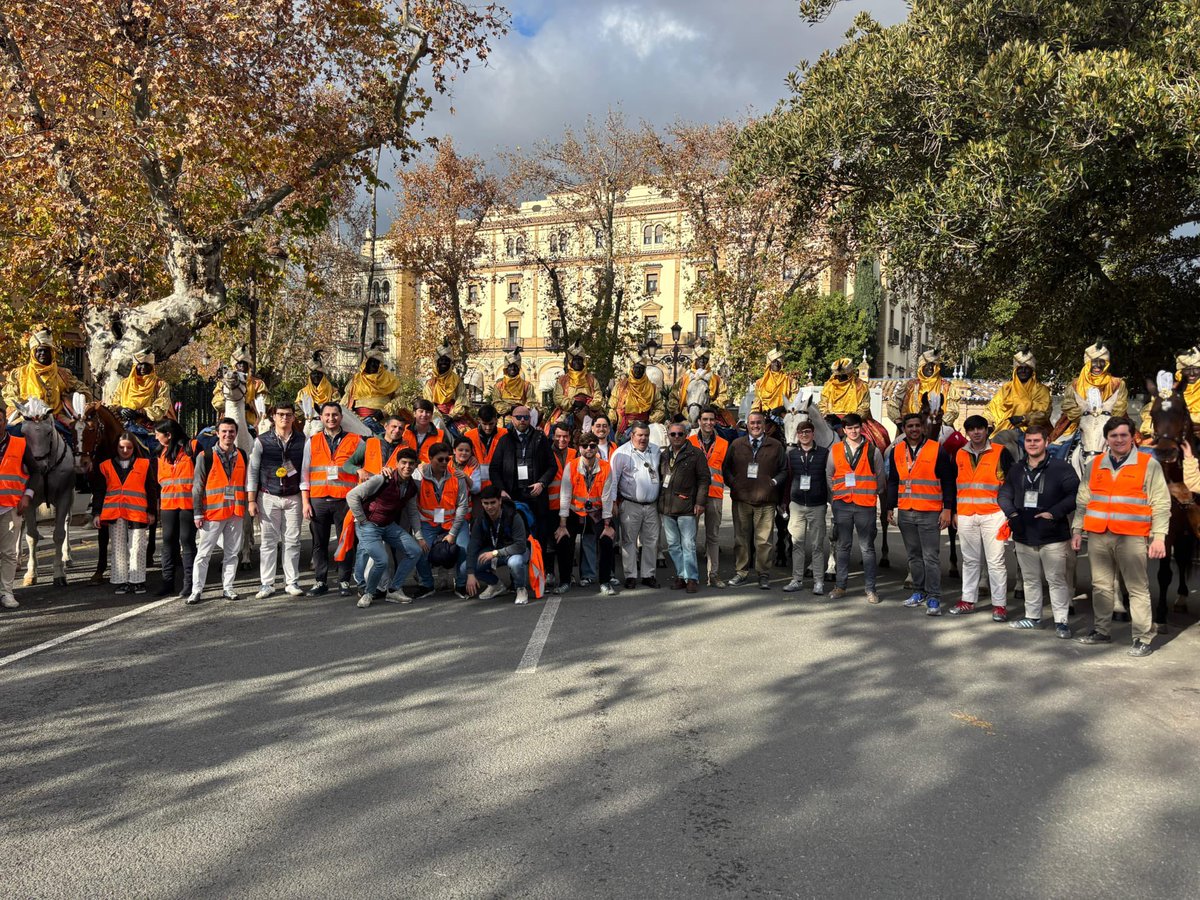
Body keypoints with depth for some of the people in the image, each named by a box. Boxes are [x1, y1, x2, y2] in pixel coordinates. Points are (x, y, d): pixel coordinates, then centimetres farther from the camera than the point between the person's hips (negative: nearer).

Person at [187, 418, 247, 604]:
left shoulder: (242, 456, 10)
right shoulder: (206, 457, -2)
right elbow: (197, 487, -2)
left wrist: (245, 509, 13)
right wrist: (198, 513, -6)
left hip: (236, 513, 4)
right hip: (213, 512, -4)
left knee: (232, 553, 8)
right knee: (204, 553, -1)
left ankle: (227, 588, 16)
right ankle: (196, 590, 5)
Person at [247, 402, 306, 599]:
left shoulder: (302, 441, 4)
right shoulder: (262, 441, 1)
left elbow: (306, 470, 3)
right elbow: (252, 471, 2)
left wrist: (306, 499, -2)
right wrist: (251, 500, -3)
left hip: (294, 497, 1)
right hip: (268, 497, -1)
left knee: (292, 541, 3)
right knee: (268, 541, 1)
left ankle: (292, 582, 10)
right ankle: (266, 583, 7)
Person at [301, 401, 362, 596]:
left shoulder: (355, 441, 7)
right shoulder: (312, 442, 12)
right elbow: (305, 473, 11)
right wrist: (305, 501, 3)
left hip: (345, 500, -2)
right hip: (318, 500, 2)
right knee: (319, 543, 5)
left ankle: (344, 582, 9)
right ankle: (320, 582, 13)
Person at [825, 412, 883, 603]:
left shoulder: (872, 450, 3)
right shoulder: (835, 450, 8)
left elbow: (880, 477, 11)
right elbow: (829, 476, 16)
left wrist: (873, 495, 12)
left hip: (865, 505, -2)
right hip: (841, 504, 2)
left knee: (867, 547, 1)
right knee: (843, 546, 8)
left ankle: (871, 589, 6)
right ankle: (840, 586, 15)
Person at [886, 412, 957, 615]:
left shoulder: (937, 450, -3)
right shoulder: (896, 451, 9)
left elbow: (948, 482, -3)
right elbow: (893, 482, 16)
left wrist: (947, 508, -8)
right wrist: (890, 507, 12)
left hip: (930, 513, -4)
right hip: (905, 513, 5)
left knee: (931, 557, -5)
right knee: (914, 556, 12)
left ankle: (933, 598, -1)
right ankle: (919, 592, 23)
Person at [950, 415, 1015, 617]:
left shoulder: (1000, 453, -1)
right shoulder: (960, 455, 11)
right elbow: (953, 485, 17)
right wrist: (954, 512, 14)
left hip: (993, 515, -4)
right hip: (965, 516, 4)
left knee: (995, 561, -3)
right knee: (970, 560, 11)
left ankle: (999, 604, 4)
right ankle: (968, 600, 19)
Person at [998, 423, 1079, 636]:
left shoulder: (1061, 467, -7)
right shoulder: (1016, 469, 10)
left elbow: (1075, 494, -11)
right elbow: (1004, 494, 15)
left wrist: (1054, 513, -18)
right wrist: (1011, 512, -3)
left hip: (1052, 536, -5)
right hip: (1023, 535, 6)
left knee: (1057, 579, -2)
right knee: (1030, 579, 16)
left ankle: (1061, 621, 5)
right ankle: (1032, 616, 27)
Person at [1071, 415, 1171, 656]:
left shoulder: (1149, 464, 1)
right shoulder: (1095, 464, 12)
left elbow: (1161, 504, -1)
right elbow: (1083, 500, 17)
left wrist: (1159, 536, -7)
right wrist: (1077, 530, 11)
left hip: (1132, 537, -4)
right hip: (1098, 536, 4)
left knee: (1138, 588, -3)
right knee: (1101, 585, 11)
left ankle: (1142, 638, 3)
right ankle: (1101, 631, 21)